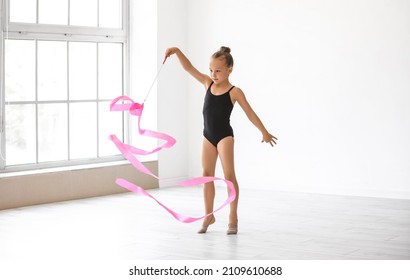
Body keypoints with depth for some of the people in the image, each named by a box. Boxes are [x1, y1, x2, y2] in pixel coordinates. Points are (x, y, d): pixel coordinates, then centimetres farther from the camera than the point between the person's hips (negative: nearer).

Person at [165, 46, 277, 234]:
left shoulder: (234, 92, -11)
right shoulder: (208, 83, 2)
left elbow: (250, 113, -5)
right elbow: (189, 68, -3)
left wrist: (265, 133, -1)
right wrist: (177, 51, -18)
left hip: (224, 136, -5)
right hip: (208, 136, 5)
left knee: (229, 175, -6)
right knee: (207, 175, 8)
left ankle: (233, 218, 2)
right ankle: (209, 215, 17)